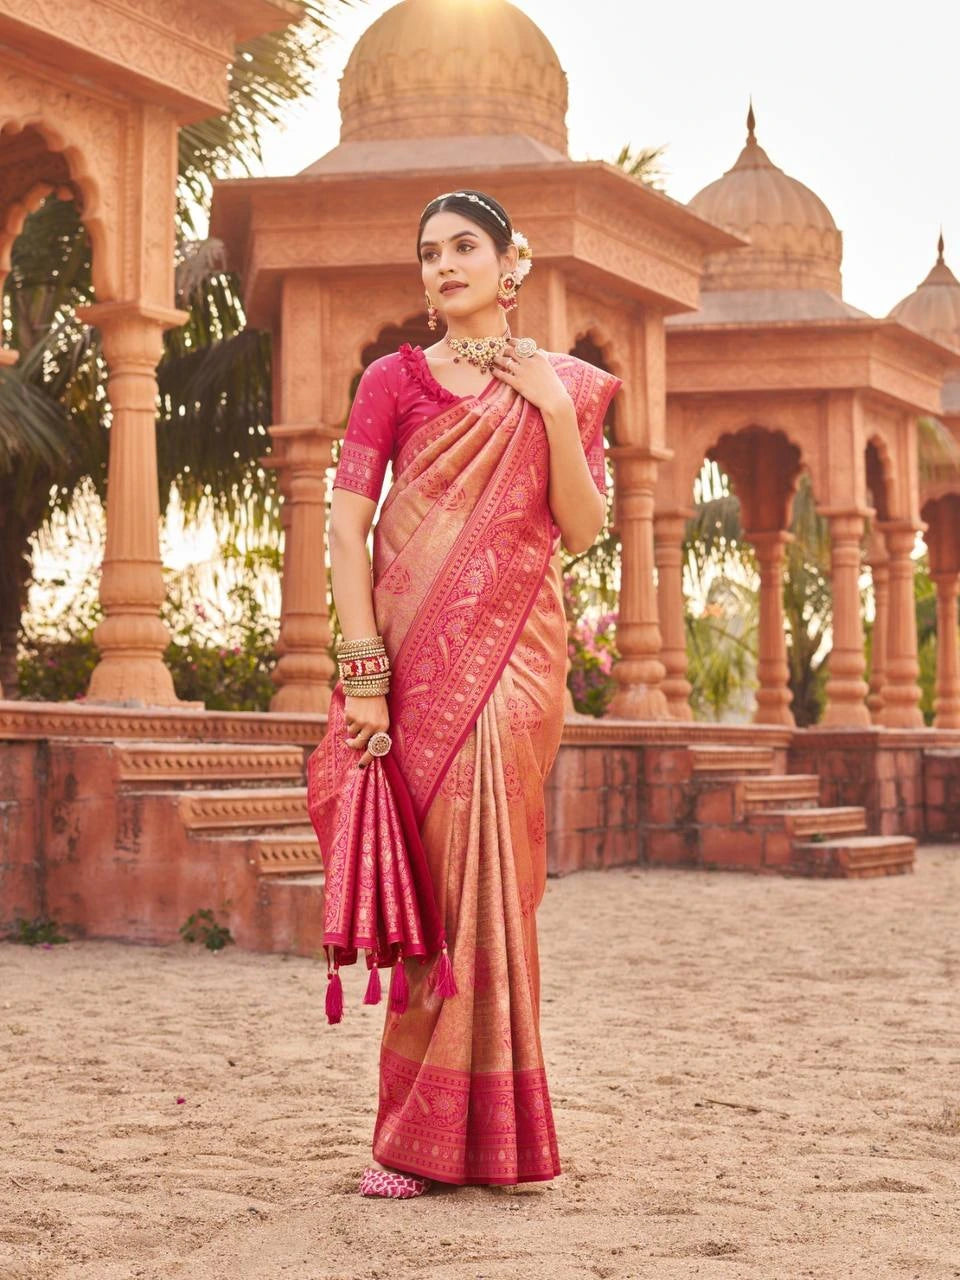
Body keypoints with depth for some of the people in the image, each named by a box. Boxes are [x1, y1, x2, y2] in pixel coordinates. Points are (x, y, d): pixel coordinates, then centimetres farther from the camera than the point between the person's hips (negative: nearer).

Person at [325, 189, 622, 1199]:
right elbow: (346, 523, -2)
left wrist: (555, 415, -9)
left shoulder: (565, 385, 11)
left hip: (516, 651, 1)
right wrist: (365, 669, -11)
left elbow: (582, 530, 2)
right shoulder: (394, 379, 7)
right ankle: (429, 1133, 9)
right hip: (418, 652, 0)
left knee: (491, 867, -6)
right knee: (434, 875, -1)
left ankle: (465, 1128, 5)